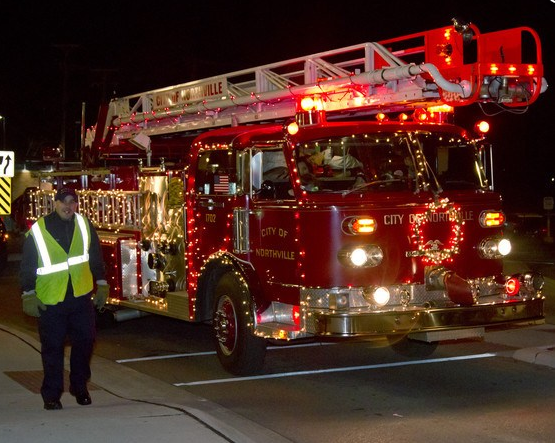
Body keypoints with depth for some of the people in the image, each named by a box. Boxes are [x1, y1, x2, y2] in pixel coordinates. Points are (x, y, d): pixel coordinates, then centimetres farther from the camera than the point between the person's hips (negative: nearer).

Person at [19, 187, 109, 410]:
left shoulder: (84, 225, 4)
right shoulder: (38, 231, -6)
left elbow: (96, 257, 13)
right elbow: (27, 266, 0)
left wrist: (101, 284, 12)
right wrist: (29, 294, -3)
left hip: (81, 297, 3)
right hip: (50, 300, -3)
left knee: (85, 341, 5)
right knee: (53, 348, 3)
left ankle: (79, 387, 23)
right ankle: (51, 395, 13)